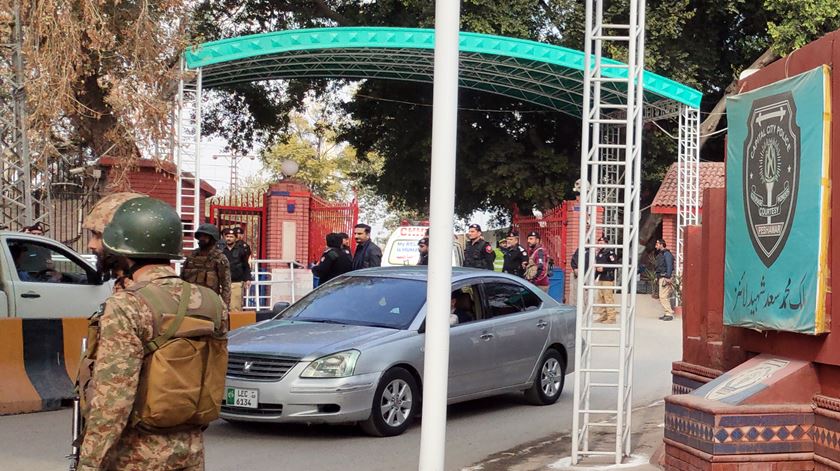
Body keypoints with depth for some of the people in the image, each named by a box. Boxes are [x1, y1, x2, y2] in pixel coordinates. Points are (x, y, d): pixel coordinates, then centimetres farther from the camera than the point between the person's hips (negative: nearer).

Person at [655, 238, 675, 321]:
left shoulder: (666, 254, -10)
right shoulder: (660, 254, 19)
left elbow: (669, 266, -17)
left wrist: (667, 278, -23)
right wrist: (657, 278, 20)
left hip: (665, 277, -10)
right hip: (661, 277, 10)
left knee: (663, 297, -13)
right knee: (662, 297, 10)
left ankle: (669, 314, -12)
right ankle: (668, 313, 14)